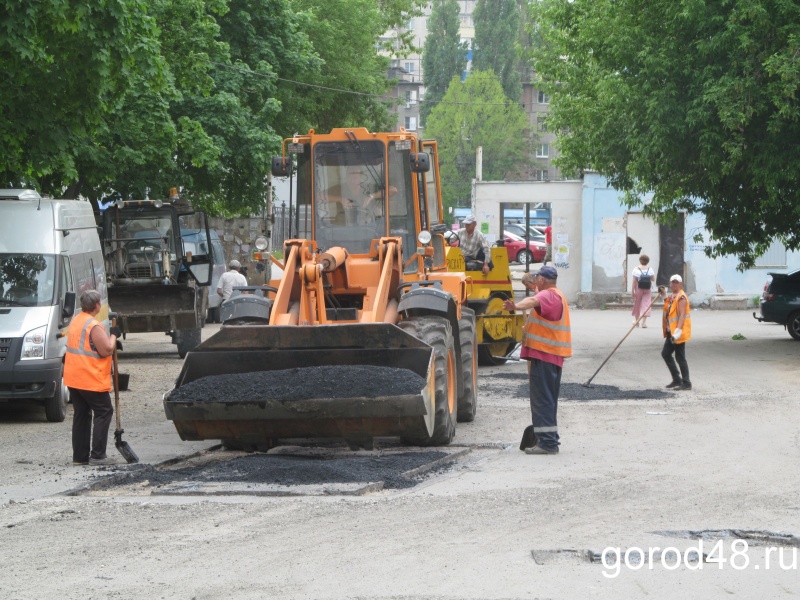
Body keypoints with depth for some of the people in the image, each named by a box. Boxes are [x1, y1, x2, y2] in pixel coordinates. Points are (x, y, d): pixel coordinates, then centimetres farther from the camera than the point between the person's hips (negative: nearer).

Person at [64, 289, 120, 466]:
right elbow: (106, 350, -20)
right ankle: (97, 455, -6)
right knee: (104, 412, 0)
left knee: (81, 415, 12)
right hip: (91, 380, -9)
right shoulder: (93, 326, -18)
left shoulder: (75, 322, 12)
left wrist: (111, 340, 17)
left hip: (74, 378, 9)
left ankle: (80, 456, 13)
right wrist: (114, 335, -3)